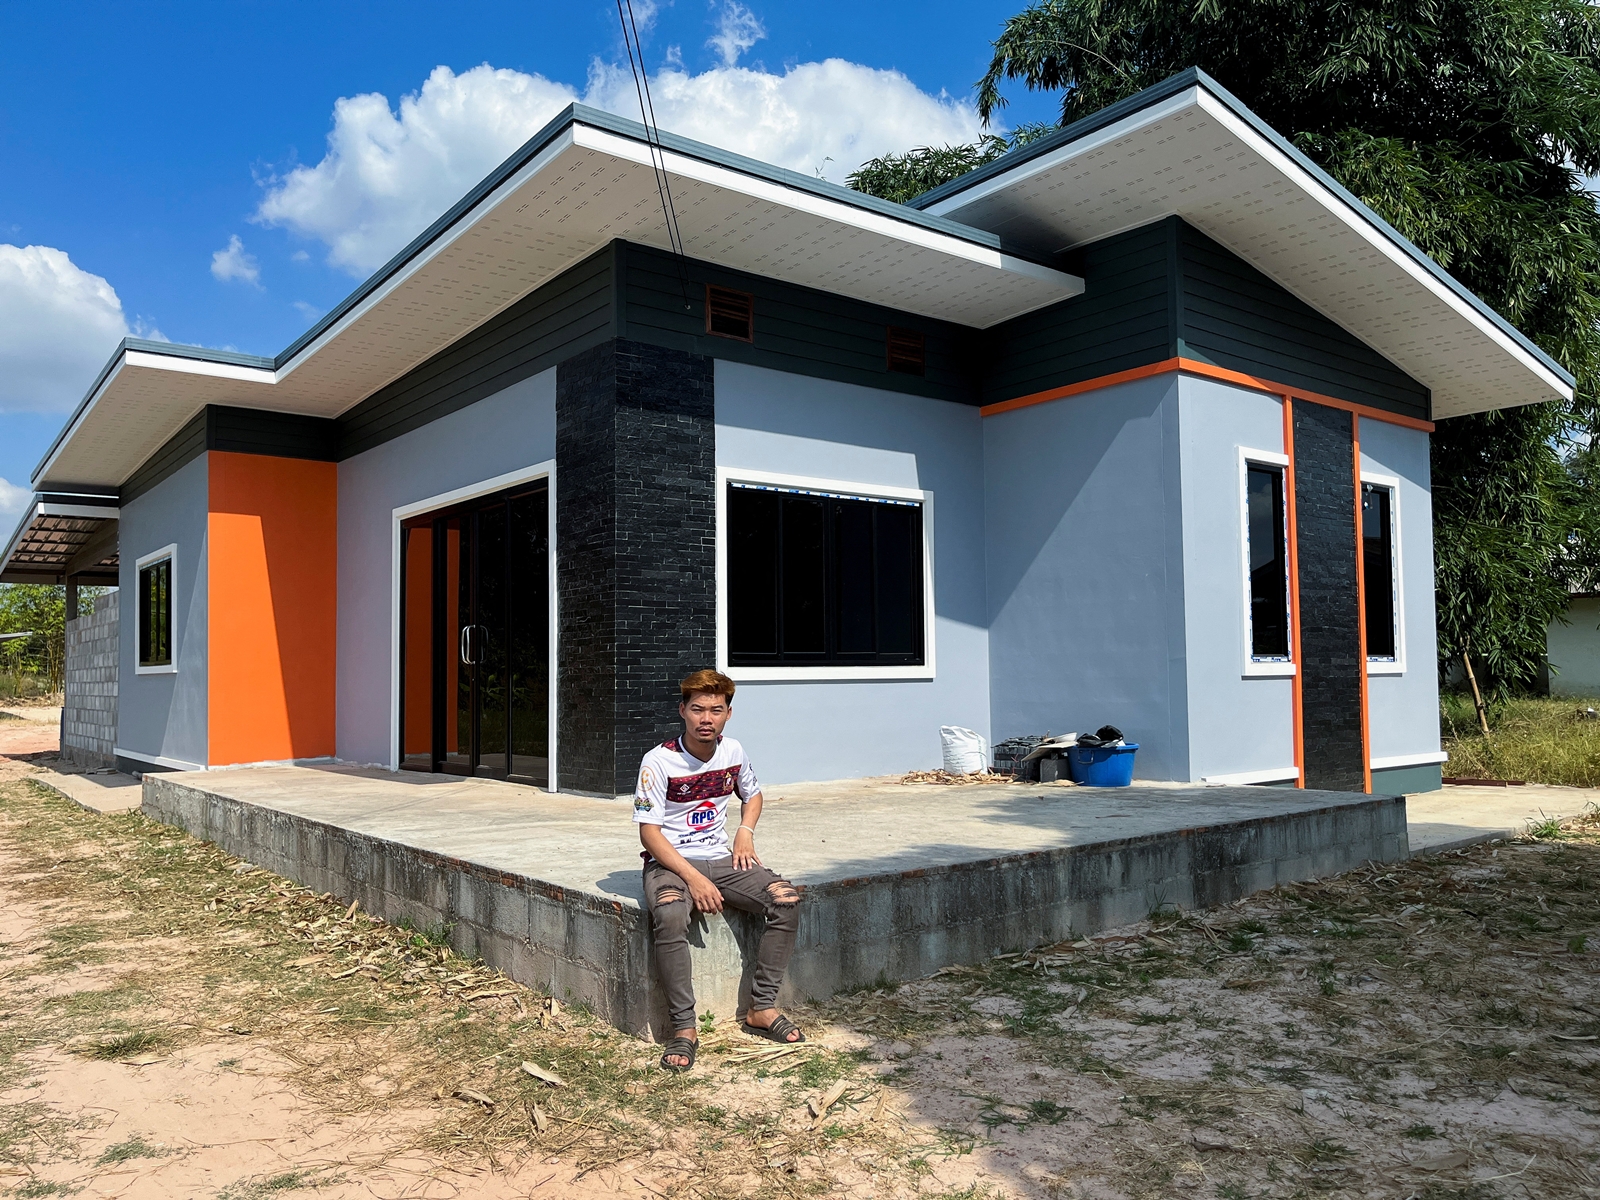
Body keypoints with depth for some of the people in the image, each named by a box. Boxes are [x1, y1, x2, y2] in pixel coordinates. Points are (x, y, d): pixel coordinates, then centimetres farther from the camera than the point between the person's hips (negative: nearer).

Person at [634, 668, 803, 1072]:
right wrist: (693, 878, -23)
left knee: (787, 899, -18)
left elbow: (752, 794, 24)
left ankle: (762, 1008, -7)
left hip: (720, 859, 5)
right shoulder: (659, 761, -13)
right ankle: (684, 1027, -24)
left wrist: (745, 832, 3)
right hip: (669, 861, -5)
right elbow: (649, 833, -14)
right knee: (670, 918, -38)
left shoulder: (733, 752, 3)